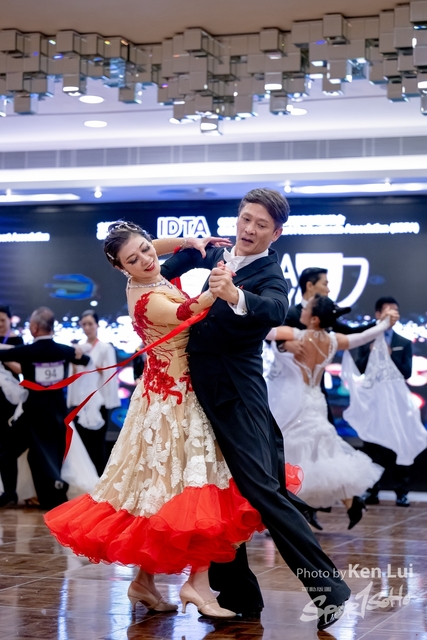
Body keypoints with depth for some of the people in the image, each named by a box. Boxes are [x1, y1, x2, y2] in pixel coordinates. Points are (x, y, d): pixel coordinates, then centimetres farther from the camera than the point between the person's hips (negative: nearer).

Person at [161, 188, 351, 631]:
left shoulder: (270, 275, -9)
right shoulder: (215, 257, 11)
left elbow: (275, 310, -35)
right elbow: (165, 274, 30)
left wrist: (234, 295, -52)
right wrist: (189, 245, 13)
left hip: (237, 395, -7)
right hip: (202, 390, 7)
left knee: (262, 490, -12)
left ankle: (328, 588, -5)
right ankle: (238, 595, 21)